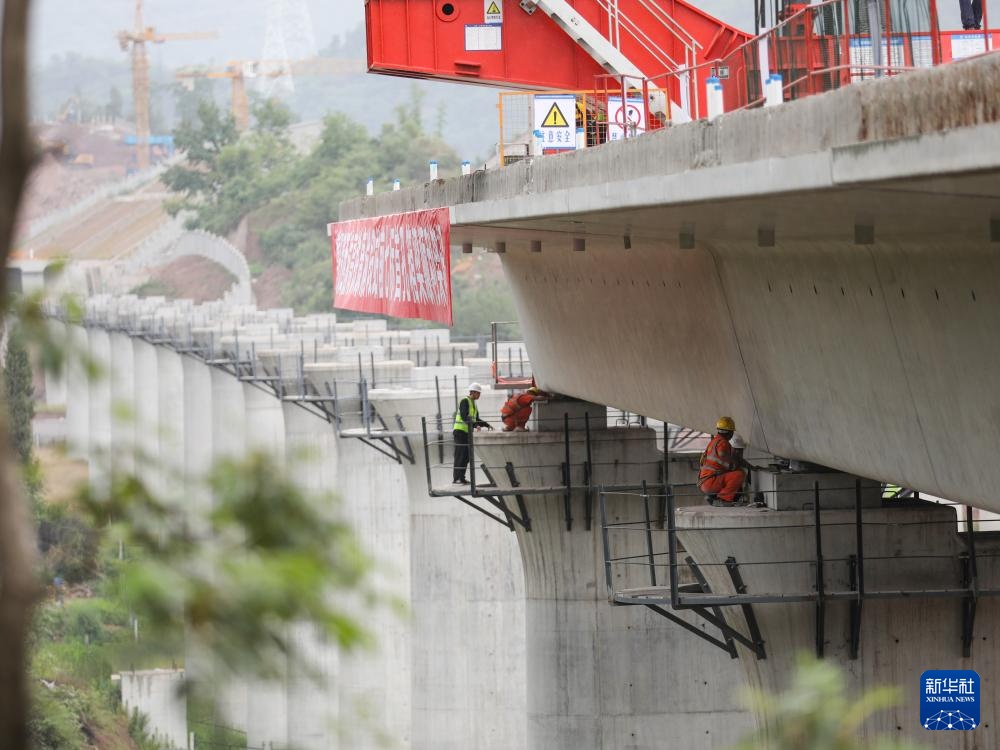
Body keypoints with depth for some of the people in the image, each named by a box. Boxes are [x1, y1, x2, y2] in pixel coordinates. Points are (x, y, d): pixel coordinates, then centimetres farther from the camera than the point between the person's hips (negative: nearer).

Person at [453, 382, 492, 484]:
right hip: (460, 431, -9)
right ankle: (456, 478, -13)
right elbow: (464, 417, -24)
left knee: (466, 456, 7)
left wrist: (487, 425, 12)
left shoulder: (473, 404, 18)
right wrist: (475, 425, -32)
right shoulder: (464, 402, -11)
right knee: (460, 455, -11)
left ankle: (461, 478, 10)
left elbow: (476, 420, 24)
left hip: (467, 433, 9)